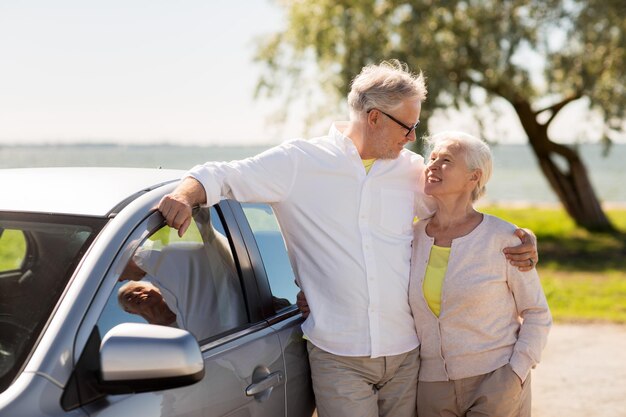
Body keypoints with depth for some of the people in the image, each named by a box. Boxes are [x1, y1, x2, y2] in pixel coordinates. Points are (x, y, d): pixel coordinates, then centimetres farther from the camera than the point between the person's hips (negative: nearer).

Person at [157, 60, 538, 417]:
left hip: (406, 354, 4)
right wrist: (185, 194, -24)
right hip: (338, 359, -4)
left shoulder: (411, 170, 10)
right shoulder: (299, 162, -1)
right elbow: (221, 176, -1)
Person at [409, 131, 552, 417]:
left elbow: (537, 314, -3)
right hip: (433, 389, 4)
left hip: (496, 385, -4)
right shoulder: (414, 237, 1)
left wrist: (514, 377, -13)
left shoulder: (502, 238, -10)